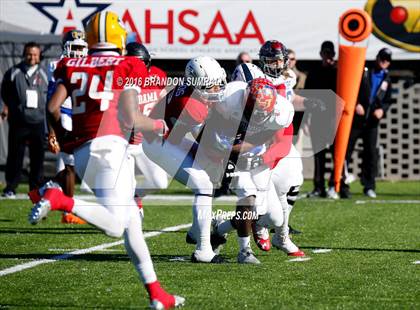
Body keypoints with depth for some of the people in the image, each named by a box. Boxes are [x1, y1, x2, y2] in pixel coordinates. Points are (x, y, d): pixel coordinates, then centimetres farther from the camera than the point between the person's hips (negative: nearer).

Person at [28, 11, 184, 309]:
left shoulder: (72, 67, 16)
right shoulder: (127, 68, 4)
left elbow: (53, 107, 4)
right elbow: (130, 118, -4)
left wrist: (63, 136, 22)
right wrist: (157, 126, 15)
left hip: (81, 152, 6)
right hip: (110, 145, -6)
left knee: (132, 220, 12)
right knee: (115, 226, -10)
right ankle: (59, 200, -29)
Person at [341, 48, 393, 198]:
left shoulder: (386, 79, 13)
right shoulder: (363, 72, 0)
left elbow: (387, 100, 17)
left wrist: (382, 109, -4)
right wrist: (356, 104, -15)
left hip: (372, 122, 3)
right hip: (355, 118, -3)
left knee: (371, 153, 0)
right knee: (346, 151, -2)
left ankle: (369, 186, 6)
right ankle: (342, 185, 4)